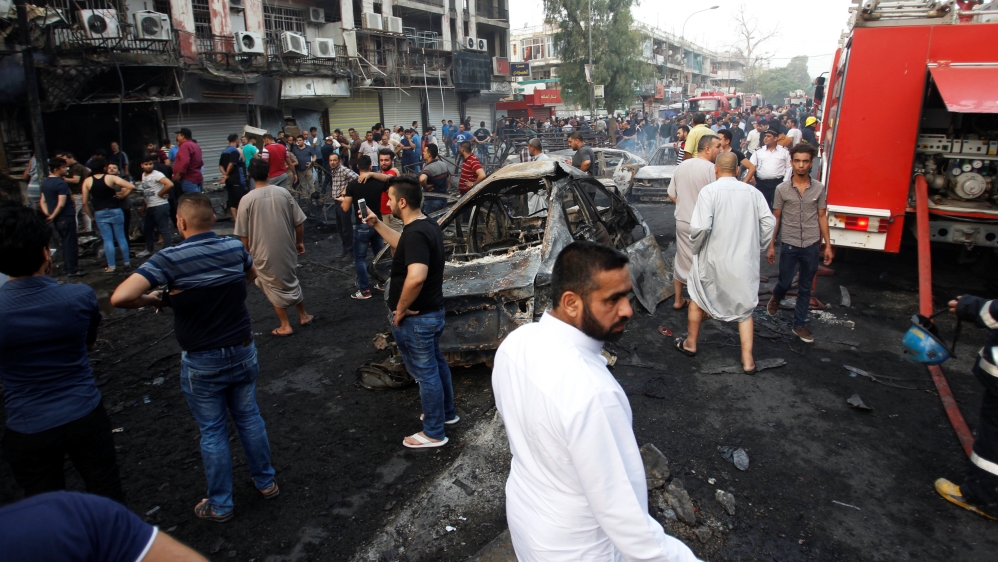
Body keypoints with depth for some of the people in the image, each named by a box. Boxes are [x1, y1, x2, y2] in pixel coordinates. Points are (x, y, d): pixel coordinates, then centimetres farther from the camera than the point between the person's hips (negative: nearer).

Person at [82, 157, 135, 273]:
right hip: (115, 211, -1)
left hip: (100, 214, 1)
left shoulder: (87, 181, 0)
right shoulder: (111, 178, -7)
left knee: (107, 240, 5)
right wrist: (123, 195, -3)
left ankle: (111, 266, 7)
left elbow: (85, 203, 0)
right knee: (121, 238, 8)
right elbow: (131, 187, -17)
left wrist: (92, 216, 10)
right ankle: (127, 262, 14)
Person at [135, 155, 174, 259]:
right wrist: (144, 204, 13)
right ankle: (149, 249, 35)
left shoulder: (156, 175, -13)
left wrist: (160, 194, -16)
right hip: (150, 207, 10)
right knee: (147, 228, 20)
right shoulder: (143, 175, 14)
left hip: (160, 206, -10)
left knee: (164, 229, -7)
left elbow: (170, 184, -28)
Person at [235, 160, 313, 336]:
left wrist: (248, 252, 7)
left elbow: (243, 234, -7)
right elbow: (298, 222, -1)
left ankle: (285, 326, 19)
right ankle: (303, 316, 34)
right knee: (291, 281, 23)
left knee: (274, 287, 12)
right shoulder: (284, 193, -6)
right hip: (287, 248, 3)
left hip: (263, 252, -3)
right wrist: (299, 241, 13)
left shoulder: (247, 200, -12)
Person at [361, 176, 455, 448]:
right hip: (433, 311, 10)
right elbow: (403, 245, 24)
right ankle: (446, 412, 44)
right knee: (436, 363, 24)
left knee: (425, 372, 5)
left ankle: (434, 433, 22)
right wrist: (376, 224, 20)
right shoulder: (427, 226, 4)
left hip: (416, 318, -10)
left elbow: (416, 277, -40)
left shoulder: (415, 233, -27)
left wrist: (400, 310, -26)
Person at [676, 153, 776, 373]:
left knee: (698, 298, 20)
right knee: (745, 307, 16)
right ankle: (747, 359, 16)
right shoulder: (753, 192, 0)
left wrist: (695, 248, -4)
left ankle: (690, 344, 34)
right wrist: (757, 247, 10)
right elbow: (769, 222, -4)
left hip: (714, 258, -3)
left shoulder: (710, 191, -11)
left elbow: (700, 226, -21)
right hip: (746, 260, 3)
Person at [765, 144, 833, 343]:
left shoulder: (819, 188, 0)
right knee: (785, 283, 9)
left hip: (812, 246, 1)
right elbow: (776, 218, 1)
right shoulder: (782, 189, -4)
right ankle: (776, 298, 44)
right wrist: (771, 246, 0)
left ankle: (799, 325, 22)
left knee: (805, 289, 10)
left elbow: (822, 217, 5)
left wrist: (828, 245, 2)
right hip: (789, 245, -1)